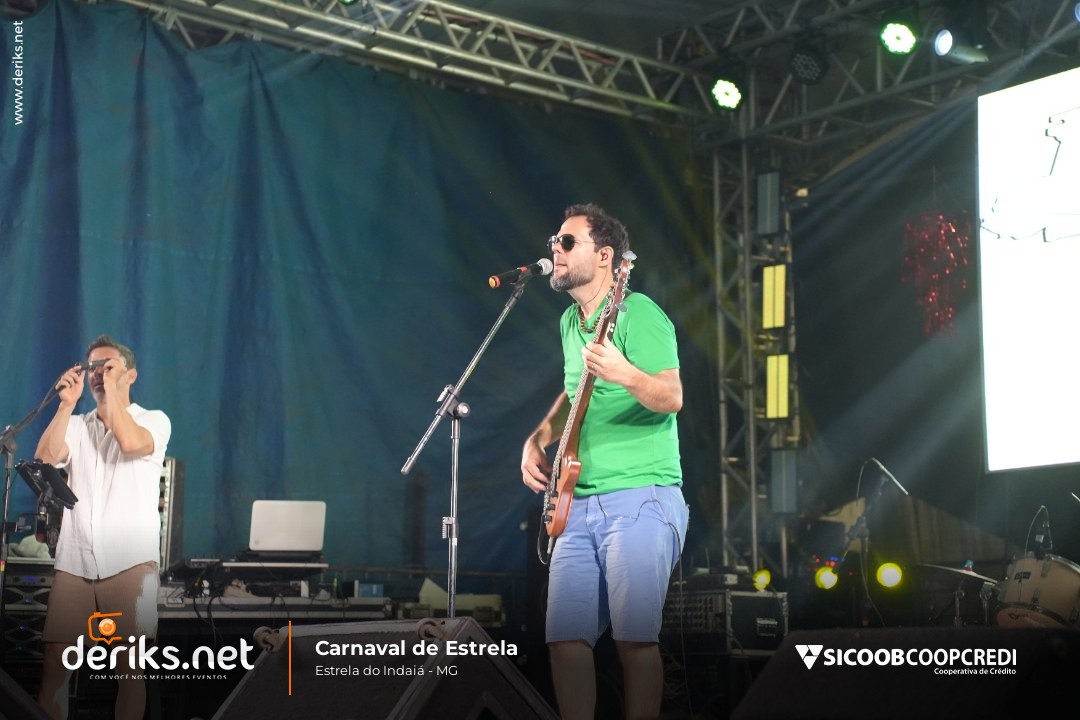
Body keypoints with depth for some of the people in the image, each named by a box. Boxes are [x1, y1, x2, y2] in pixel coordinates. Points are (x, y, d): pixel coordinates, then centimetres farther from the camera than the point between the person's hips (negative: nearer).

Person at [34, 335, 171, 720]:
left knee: (129, 667, -5)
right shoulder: (77, 425, 18)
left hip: (130, 562, -3)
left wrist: (112, 387, -4)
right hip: (73, 562, 3)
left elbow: (131, 442, -14)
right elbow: (46, 457, -1)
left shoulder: (154, 420, 8)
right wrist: (67, 402, -4)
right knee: (54, 663, -2)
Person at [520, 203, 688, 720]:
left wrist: (624, 374, -38)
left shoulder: (638, 313, -8)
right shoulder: (570, 322, 17)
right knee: (564, 637, 3)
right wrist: (540, 437, 16)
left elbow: (671, 398, -19)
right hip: (579, 505, 8)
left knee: (633, 636, -12)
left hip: (640, 501, -7)